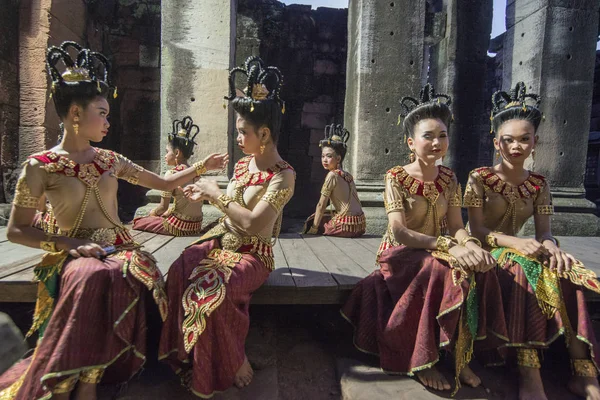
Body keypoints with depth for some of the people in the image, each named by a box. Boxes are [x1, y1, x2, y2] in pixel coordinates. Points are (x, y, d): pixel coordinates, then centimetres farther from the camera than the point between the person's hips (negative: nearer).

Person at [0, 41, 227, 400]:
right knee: (92, 277, -37)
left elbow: (163, 183, 18)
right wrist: (70, 244, -12)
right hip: (76, 254, -3)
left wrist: (202, 166, 12)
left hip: (119, 247, 3)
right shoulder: (40, 166, -2)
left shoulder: (111, 160, 10)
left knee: (120, 277, -32)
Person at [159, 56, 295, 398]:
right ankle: (187, 355, -2)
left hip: (252, 253, -7)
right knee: (180, 273, -19)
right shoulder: (243, 163, 9)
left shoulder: (283, 175, -15)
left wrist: (218, 194, -15)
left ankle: (234, 364, -3)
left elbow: (253, 223, -24)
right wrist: (206, 196, 8)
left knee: (214, 291, -31)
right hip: (221, 240, 7)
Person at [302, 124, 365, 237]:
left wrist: (313, 229, -4)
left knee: (312, 220, 10)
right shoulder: (347, 175, 12)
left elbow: (321, 205, -9)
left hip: (346, 225, -8)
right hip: (360, 224, 8)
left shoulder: (332, 175, -11)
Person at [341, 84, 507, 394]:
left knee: (477, 270, -24)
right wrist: (448, 246, -29)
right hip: (401, 254, -5)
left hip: (436, 252, 5)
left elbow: (456, 227, 2)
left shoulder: (449, 179, 6)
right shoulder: (396, 177, -10)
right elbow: (399, 233, -19)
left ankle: (460, 355, -8)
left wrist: (470, 244, -21)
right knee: (441, 271, -33)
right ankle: (422, 361, -15)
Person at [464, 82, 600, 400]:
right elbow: (477, 230, -11)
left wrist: (550, 245, -24)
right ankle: (528, 374, -34)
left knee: (563, 271, -26)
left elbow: (544, 232, 1)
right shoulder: (479, 178, -5)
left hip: (520, 251, 4)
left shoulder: (539, 184, 9)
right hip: (485, 252, -4)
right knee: (522, 269, -35)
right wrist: (516, 243, -28)